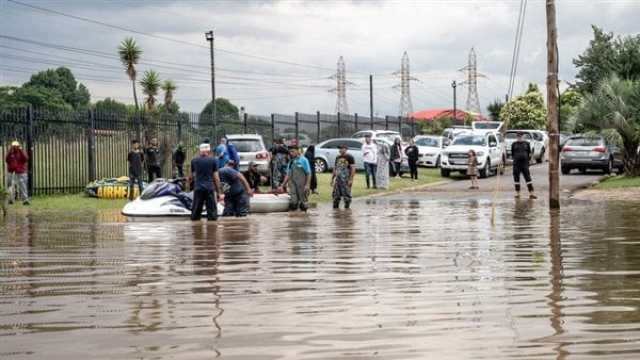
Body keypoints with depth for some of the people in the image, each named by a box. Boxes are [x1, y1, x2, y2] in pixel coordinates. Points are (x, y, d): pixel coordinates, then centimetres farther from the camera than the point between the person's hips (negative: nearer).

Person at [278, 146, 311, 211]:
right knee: (292, 203, -6)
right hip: (293, 185, 4)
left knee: (303, 204, 0)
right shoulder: (291, 162, 14)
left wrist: (307, 185, -14)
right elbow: (288, 175, 18)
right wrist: (282, 186, 12)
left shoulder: (303, 160, -1)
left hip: (302, 186, -4)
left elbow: (309, 174, -4)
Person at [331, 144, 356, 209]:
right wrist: (332, 179, 20)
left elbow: (353, 168, -10)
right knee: (336, 195, 5)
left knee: (346, 194, -6)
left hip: (346, 179, -6)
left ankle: (347, 207, 1)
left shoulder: (349, 157, -5)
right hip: (338, 179, 6)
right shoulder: (338, 157, 16)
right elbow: (335, 168, 23)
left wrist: (351, 179, -17)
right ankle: (335, 207, 13)